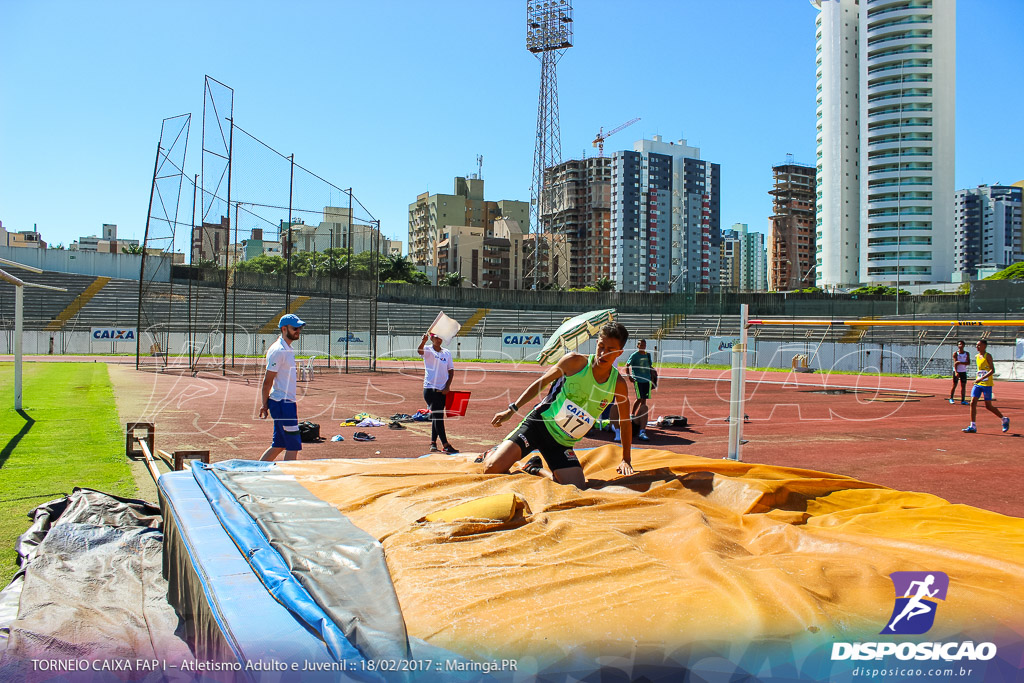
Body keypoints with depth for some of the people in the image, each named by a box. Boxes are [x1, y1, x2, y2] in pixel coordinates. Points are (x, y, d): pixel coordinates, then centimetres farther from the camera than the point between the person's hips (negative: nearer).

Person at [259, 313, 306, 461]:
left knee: (279, 445, 15)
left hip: (287, 403, 10)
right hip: (282, 404, -10)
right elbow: (267, 381, -15)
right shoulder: (278, 350, -15)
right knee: (293, 445, -5)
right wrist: (265, 404, -13)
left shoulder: (288, 349, 15)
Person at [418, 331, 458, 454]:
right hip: (430, 388, -4)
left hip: (442, 390, 4)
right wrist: (423, 341, -47)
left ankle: (433, 443, 21)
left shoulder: (447, 353, 10)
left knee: (437, 416, 11)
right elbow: (419, 351, -25)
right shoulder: (428, 350, -2)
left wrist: (447, 387, -1)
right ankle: (445, 444, -7)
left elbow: (451, 370, 11)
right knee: (438, 416, -8)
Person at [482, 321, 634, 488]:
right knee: (492, 469, -19)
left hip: (563, 443, 3)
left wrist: (626, 460, 10)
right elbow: (540, 383, 1)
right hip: (539, 423, -3)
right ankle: (492, 453, 22)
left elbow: (625, 422, 10)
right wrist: (512, 409, -3)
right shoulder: (575, 361, -10)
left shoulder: (618, 385, -5)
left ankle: (535, 469, 13)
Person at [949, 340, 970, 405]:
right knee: (954, 385, 0)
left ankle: (963, 400, 2)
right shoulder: (955, 353, -3)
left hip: (963, 371, 3)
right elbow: (955, 363, -12)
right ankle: (951, 398, 13)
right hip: (956, 371, -3)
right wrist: (956, 372, -23)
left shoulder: (967, 354, 7)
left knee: (963, 386, 0)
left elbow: (968, 363, -4)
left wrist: (960, 362, -20)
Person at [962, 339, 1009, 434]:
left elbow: (992, 370, -18)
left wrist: (982, 378, -26)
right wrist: (979, 380, 17)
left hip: (987, 384, -6)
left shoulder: (988, 356, -10)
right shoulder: (977, 357, 11)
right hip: (978, 384, 6)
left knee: (988, 406, 0)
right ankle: (973, 426, -4)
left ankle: (1004, 420, 23)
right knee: (973, 403, -6)